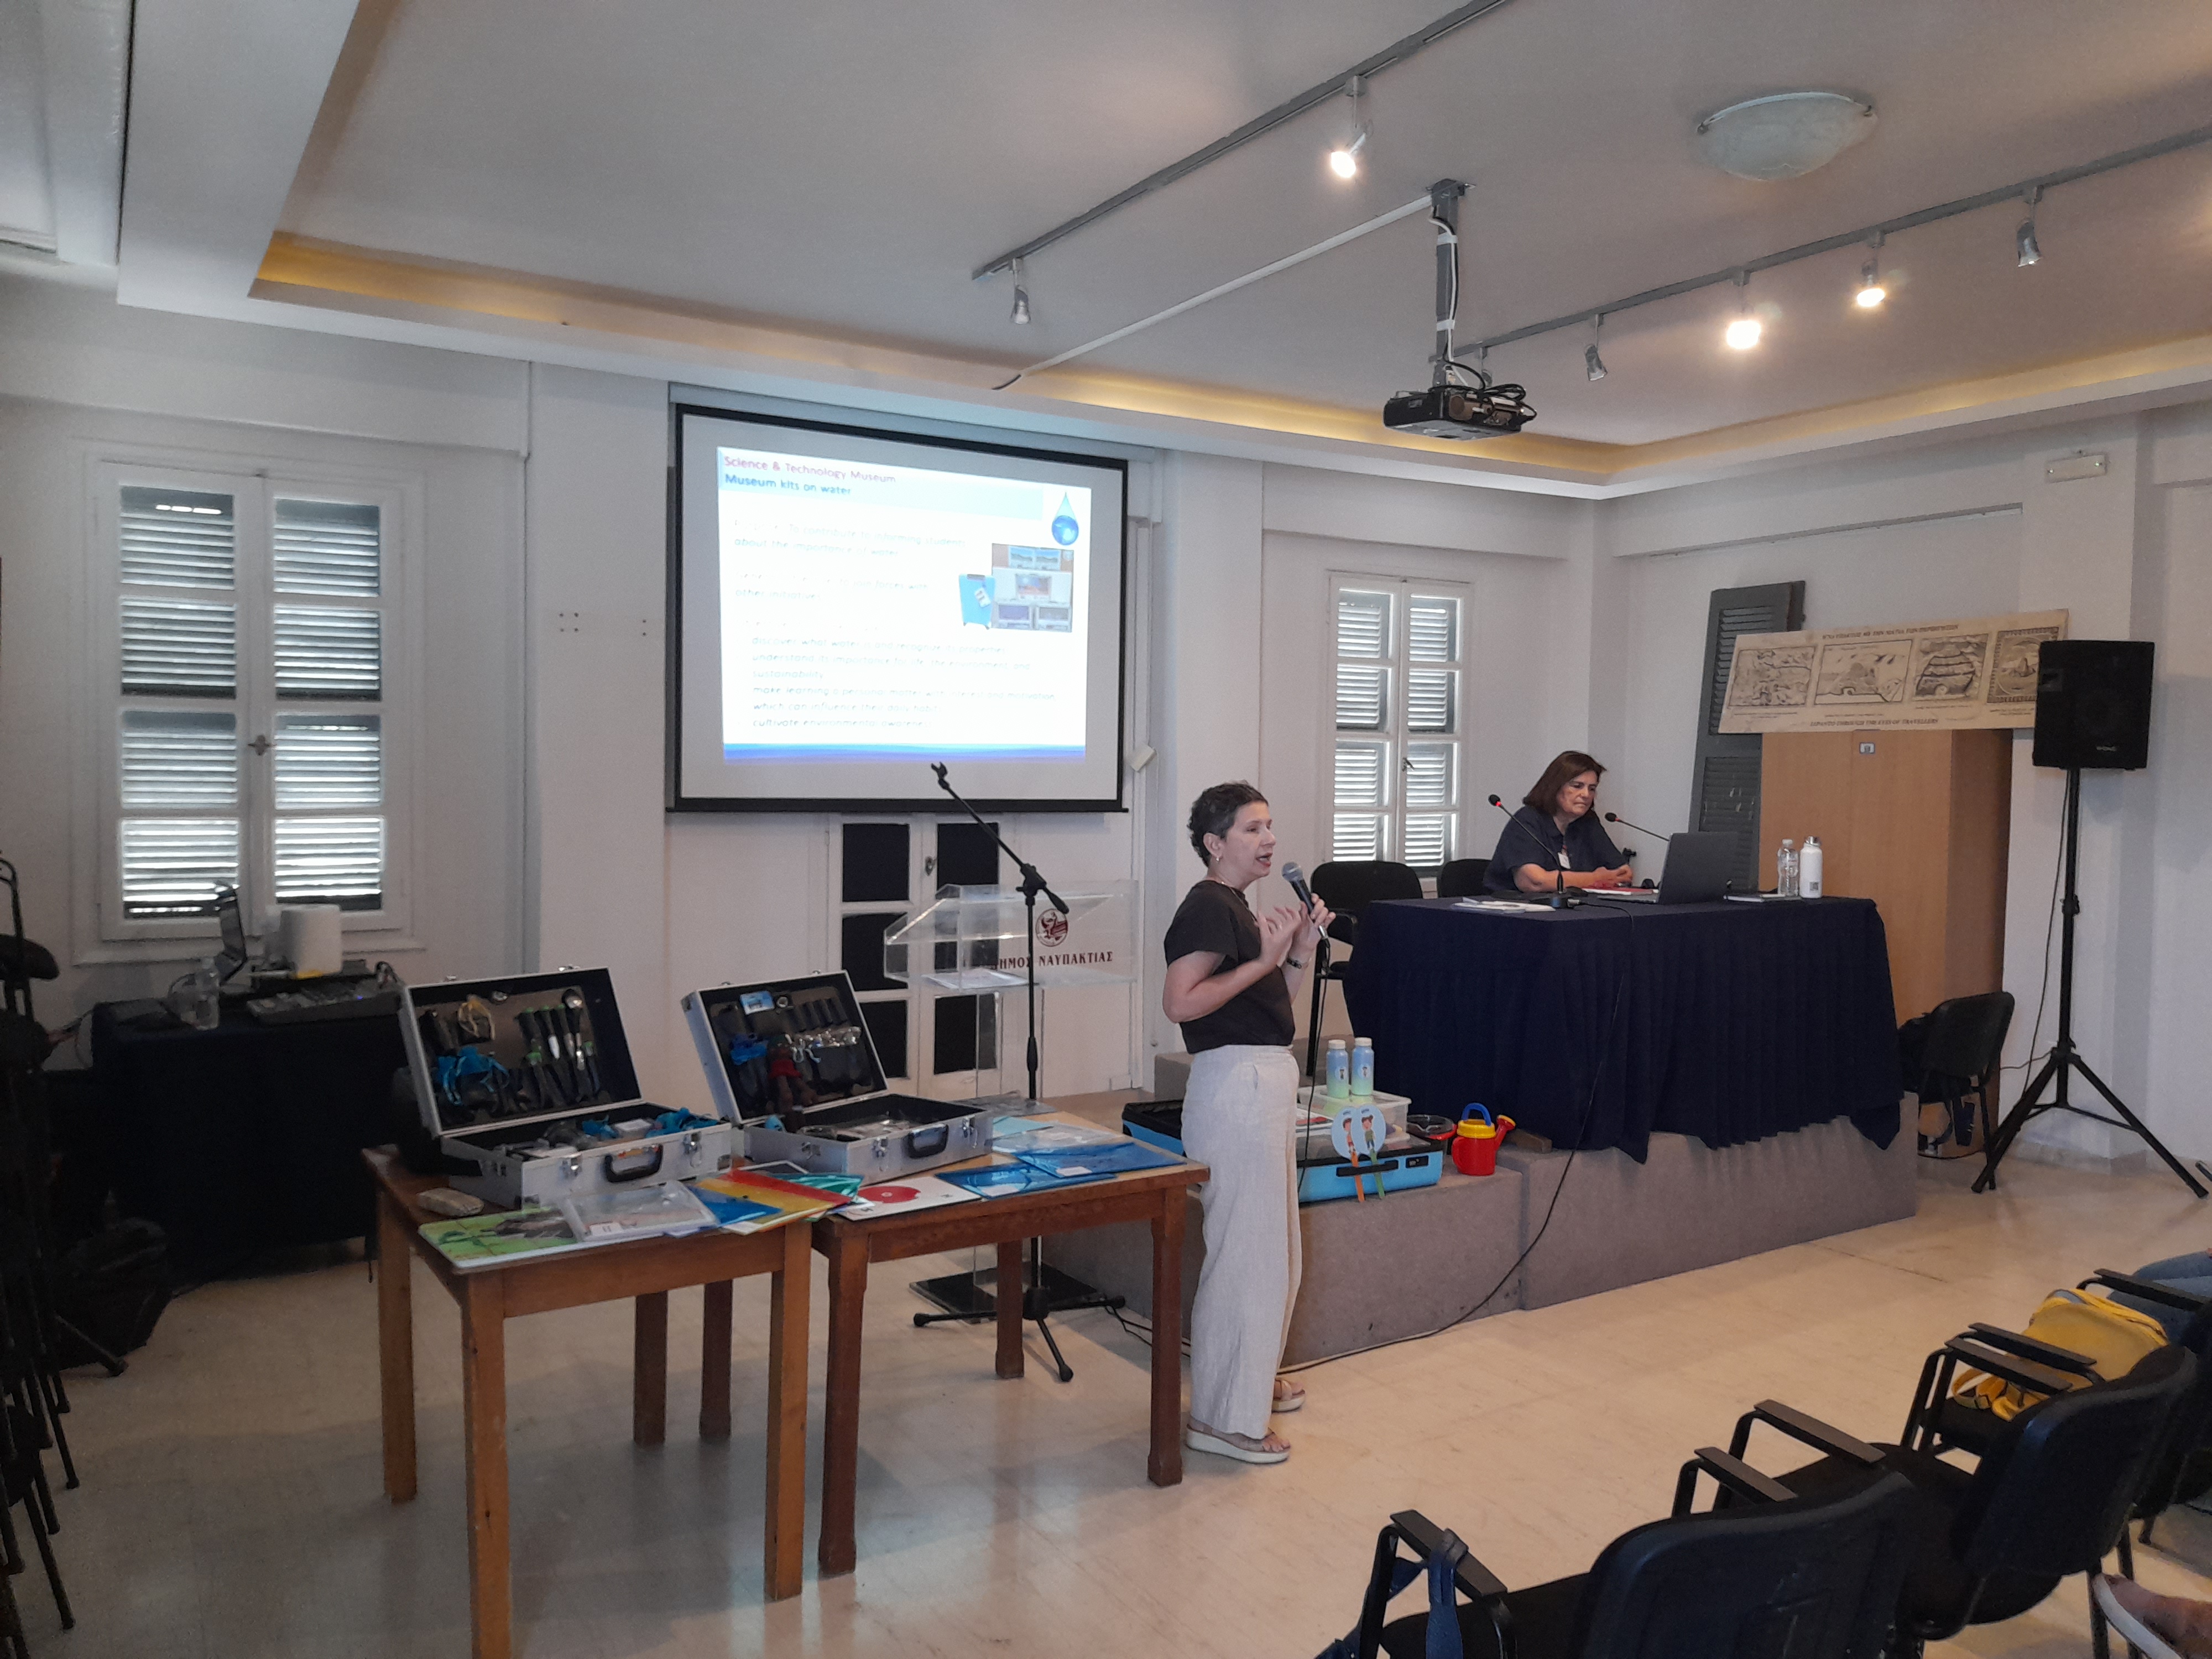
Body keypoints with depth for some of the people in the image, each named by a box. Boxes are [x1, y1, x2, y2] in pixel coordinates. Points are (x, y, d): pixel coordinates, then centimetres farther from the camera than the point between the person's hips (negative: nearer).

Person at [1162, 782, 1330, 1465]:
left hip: (1266, 1081, 11)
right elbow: (1180, 1002, -24)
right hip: (1235, 1081, -11)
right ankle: (1223, 1418, 4)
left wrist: (1299, 951, 7)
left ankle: (1254, 1380, 36)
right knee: (1245, 1252, -6)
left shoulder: (1239, 909, 17)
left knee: (1272, 1248, 20)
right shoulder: (1207, 906, -13)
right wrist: (1264, 959, -22)